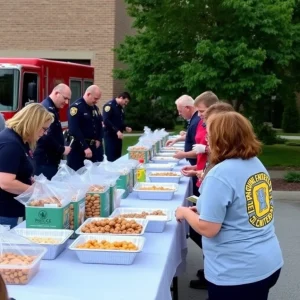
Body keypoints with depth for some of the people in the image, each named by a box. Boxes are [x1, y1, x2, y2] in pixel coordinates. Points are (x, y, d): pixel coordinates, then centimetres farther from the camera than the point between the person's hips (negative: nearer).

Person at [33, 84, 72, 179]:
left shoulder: (52, 108, 15)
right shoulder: (47, 108, -18)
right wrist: (62, 150, -16)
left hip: (49, 160, 11)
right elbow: (47, 137, -28)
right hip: (45, 161, -11)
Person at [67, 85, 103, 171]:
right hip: (78, 149, -7)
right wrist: (85, 147, -23)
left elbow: (99, 125, 23)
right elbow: (74, 130, -22)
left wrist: (99, 140, 7)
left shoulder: (95, 108, 11)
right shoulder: (76, 107, -14)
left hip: (92, 147, 7)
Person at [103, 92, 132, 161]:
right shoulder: (109, 105, -12)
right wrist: (117, 131, -25)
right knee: (111, 158, -6)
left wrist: (125, 127, 4)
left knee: (117, 157, 9)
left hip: (118, 136, 8)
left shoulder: (121, 107, 14)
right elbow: (106, 121, -22)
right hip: (110, 135, -8)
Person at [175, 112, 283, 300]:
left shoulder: (220, 174, -21)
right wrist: (202, 209, 15)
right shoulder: (256, 164, 5)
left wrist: (186, 212, -2)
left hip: (238, 273, -8)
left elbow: (208, 229, -21)